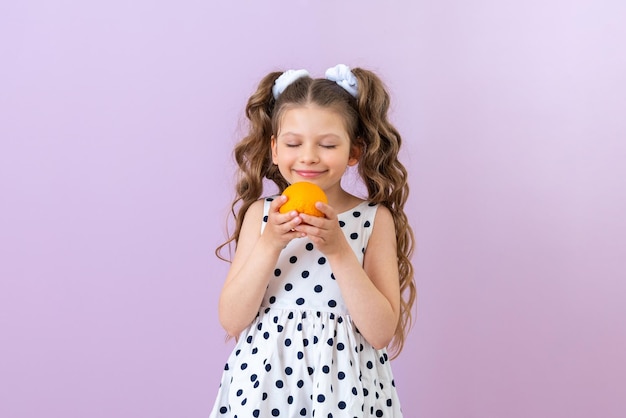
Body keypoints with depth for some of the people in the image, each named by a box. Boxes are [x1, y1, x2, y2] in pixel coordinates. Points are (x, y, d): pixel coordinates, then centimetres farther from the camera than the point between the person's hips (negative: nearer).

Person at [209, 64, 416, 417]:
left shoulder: (375, 219, -7)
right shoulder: (260, 214, -2)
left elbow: (381, 332, -13)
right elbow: (232, 321, -8)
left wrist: (338, 250, -21)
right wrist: (270, 244, -18)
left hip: (344, 386, -1)